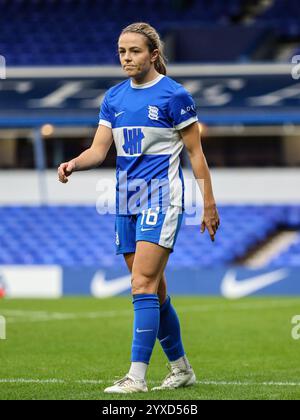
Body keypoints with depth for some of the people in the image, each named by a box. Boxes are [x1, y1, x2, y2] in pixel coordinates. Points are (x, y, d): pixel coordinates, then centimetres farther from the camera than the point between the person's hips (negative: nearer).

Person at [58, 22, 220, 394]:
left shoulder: (173, 95, -7)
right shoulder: (114, 98, 10)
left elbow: (195, 152, -3)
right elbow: (99, 149, 8)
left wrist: (209, 204, -4)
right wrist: (73, 164, -13)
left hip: (161, 199, -7)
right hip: (126, 201, 7)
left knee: (143, 285, -16)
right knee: (153, 291, 11)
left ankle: (137, 376, -19)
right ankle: (181, 368, 24)